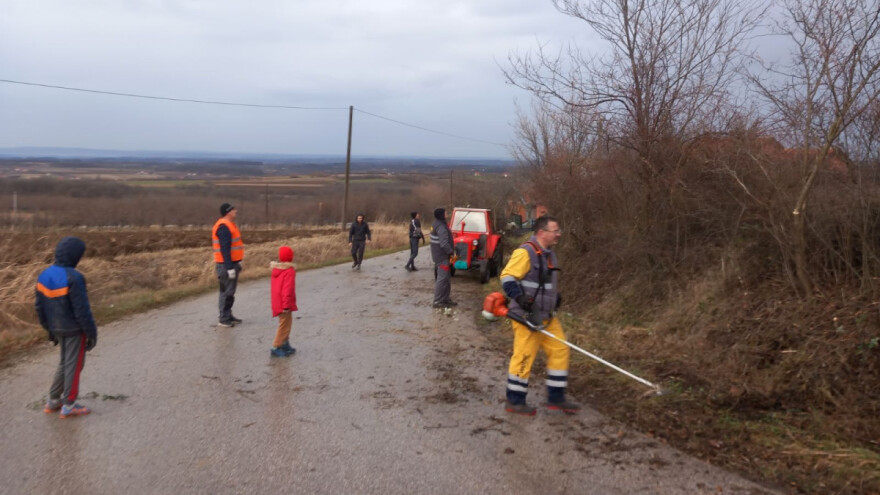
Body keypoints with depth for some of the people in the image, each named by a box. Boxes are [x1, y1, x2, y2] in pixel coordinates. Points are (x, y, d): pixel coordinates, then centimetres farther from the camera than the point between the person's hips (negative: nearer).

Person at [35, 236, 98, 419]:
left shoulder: (44, 275, 1)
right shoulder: (73, 278, -24)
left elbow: (40, 307, 8)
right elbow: (82, 310, -21)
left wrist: (49, 329, 19)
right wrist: (92, 332, -11)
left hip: (58, 328, 7)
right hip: (74, 329, -7)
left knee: (65, 362, 22)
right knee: (74, 365, 5)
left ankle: (53, 401, 27)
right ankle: (68, 406, 14)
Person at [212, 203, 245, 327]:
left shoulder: (229, 225, 16)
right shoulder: (223, 227, -17)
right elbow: (225, 249, -22)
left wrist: (237, 263, 22)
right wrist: (229, 268, -24)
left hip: (232, 264, 10)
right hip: (226, 265, -10)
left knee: (230, 292, 16)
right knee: (227, 292, -6)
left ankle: (228, 316, 25)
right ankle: (223, 319, -1)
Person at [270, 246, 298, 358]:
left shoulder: (276, 269, 8)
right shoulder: (289, 271, -18)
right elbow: (287, 290, -24)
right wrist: (286, 305, -23)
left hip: (277, 303, 9)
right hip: (284, 304, -9)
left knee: (285, 323, 21)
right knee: (284, 325, 0)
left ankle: (285, 345, 29)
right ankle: (276, 348, 1)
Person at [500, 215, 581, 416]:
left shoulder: (549, 254, 14)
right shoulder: (525, 252, -16)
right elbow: (507, 277, -20)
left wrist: (556, 295, 16)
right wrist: (520, 297, -30)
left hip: (547, 316, 10)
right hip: (526, 316, -9)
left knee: (560, 350, 9)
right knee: (524, 356, -3)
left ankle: (556, 399, 18)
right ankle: (514, 401, 11)